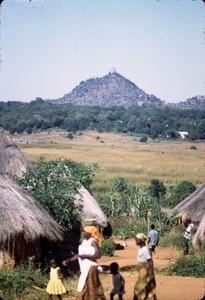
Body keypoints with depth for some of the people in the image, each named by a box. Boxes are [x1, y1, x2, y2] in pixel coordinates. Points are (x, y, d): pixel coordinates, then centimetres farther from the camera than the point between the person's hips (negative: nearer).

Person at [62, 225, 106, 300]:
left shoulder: (93, 242, -11)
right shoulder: (84, 241, 13)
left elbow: (98, 255, -22)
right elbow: (79, 254, 17)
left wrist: (85, 256, -21)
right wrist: (68, 260, 12)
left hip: (90, 267, -8)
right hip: (85, 267, 8)